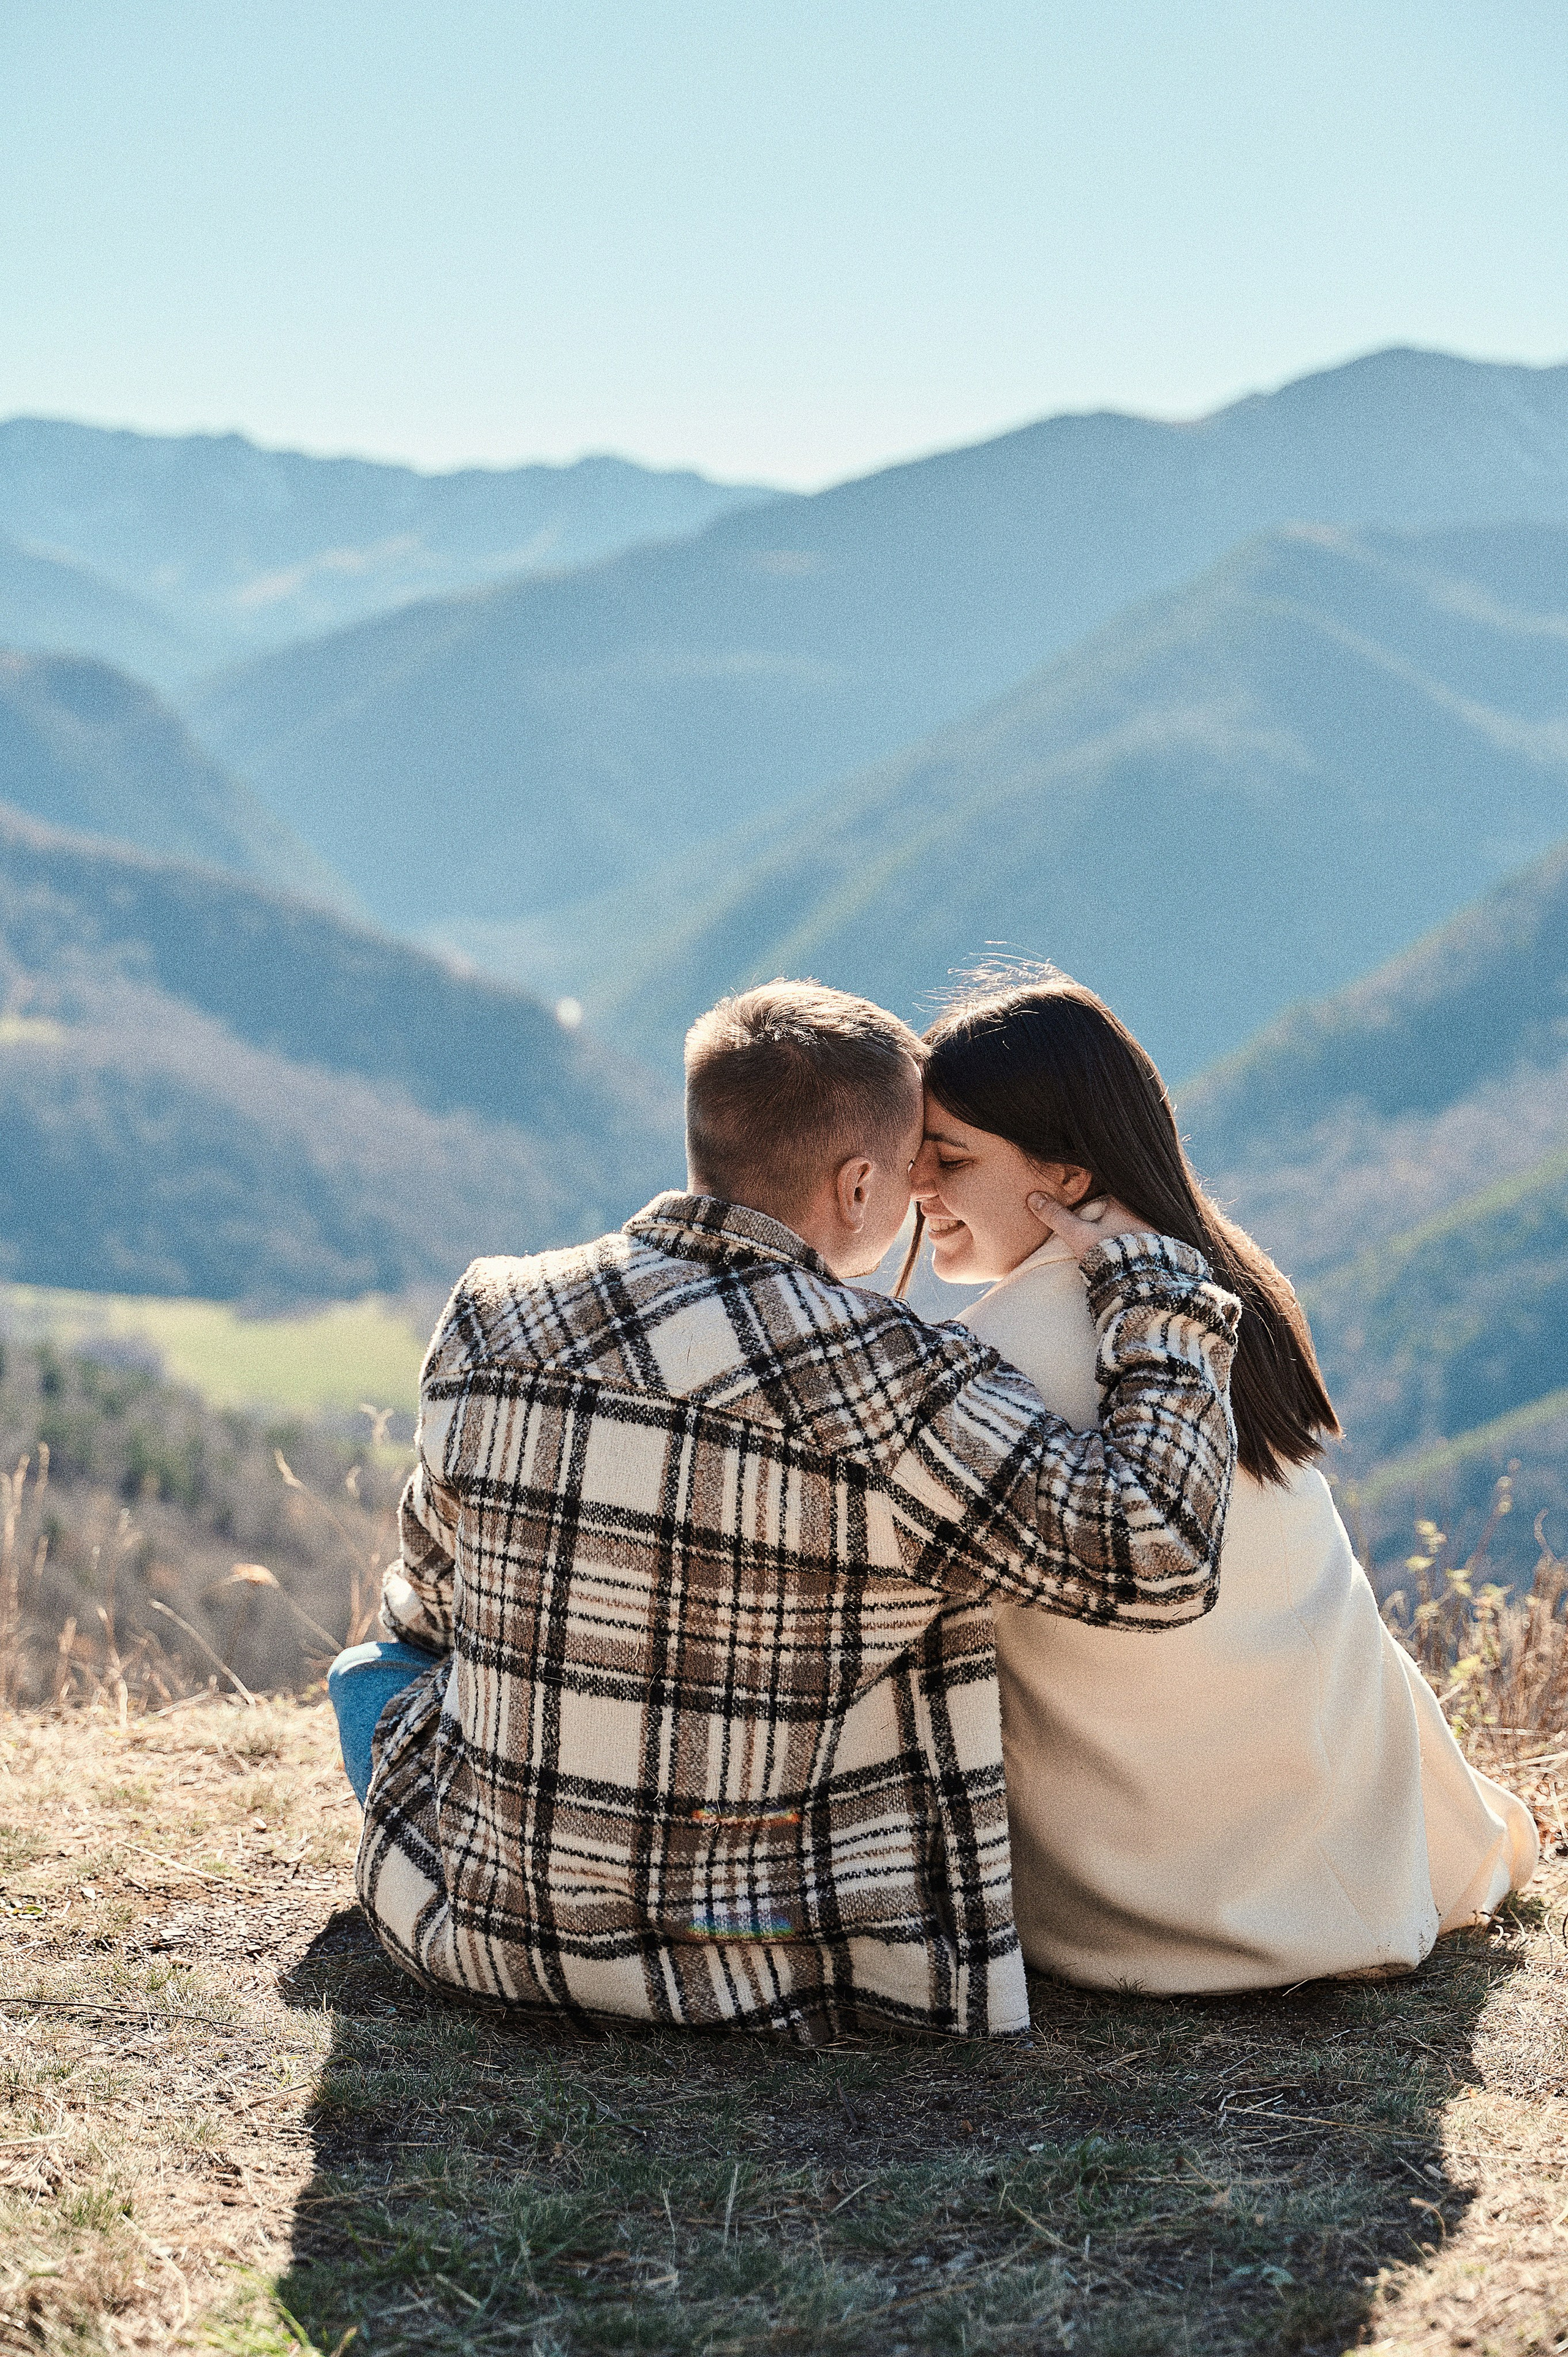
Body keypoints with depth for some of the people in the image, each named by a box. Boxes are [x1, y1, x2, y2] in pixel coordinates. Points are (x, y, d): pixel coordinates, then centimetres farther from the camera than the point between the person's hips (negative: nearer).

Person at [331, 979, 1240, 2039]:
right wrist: (1151, 1282, -7)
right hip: (776, 1957, -3)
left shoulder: (490, 1323, -6)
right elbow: (1156, 1554, -21)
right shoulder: (881, 1377, -21)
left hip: (489, 1932, 3)